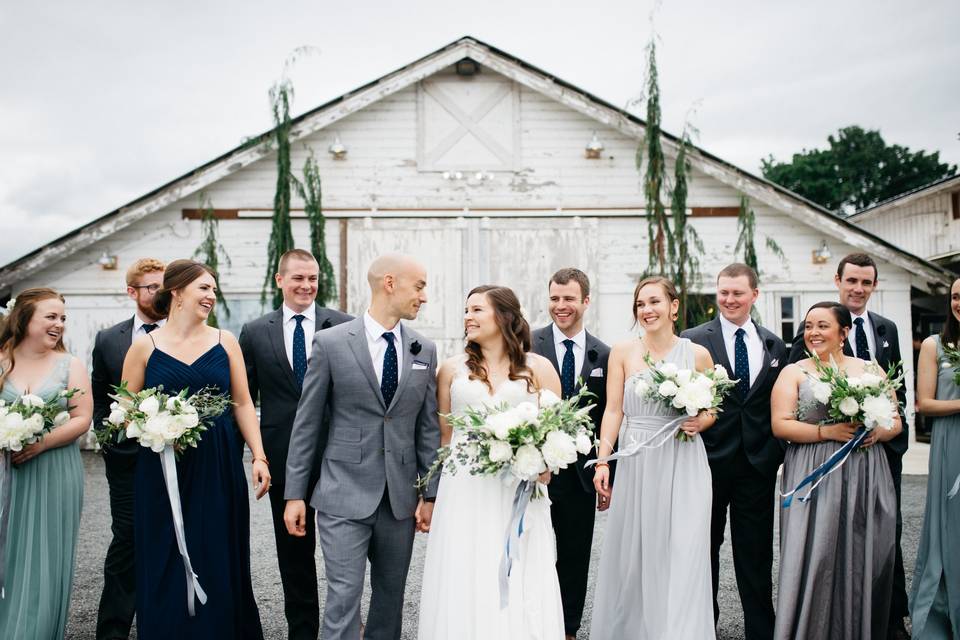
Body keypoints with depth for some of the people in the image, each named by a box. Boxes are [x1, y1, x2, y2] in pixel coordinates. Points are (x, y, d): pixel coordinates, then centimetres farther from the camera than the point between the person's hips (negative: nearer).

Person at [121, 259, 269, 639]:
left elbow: (243, 404, 7)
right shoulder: (146, 345, 2)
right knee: (166, 568, 5)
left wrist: (259, 457, -1)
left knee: (219, 564, 6)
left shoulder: (225, 341, 6)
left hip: (219, 469, 1)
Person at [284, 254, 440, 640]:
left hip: (401, 499, 4)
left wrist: (430, 494, 4)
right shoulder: (331, 343, -5)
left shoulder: (425, 350, 6)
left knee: (391, 595, 13)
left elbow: (428, 427, 8)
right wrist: (294, 494, -3)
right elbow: (306, 423, -2)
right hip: (344, 496, -4)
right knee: (344, 596, -4)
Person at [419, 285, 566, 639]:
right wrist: (430, 492, 8)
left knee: (521, 588, 0)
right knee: (465, 584, 2)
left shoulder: (539, 368, 5)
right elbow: (442, 434, 13)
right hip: (464, 492, 1)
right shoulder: (452, 368, 9)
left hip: (520, 491, -1)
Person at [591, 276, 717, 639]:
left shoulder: (697, 354, 3)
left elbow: (711, 409, 12)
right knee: (631, 555, 7)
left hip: (683, 465, 0)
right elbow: (613, 410, -2)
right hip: (636, 464, 1)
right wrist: (602, 462, -10)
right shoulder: (622, 352, 2)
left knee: (682, 555, -3)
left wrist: (700, 422, -10)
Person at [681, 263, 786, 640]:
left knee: (756, 555, 8)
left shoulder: (775, 346, 9)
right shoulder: (693, 340, -3)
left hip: (759, 463, 2)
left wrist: (776, 453, 1)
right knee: (704, 551, 10)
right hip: (710, 462, -2)